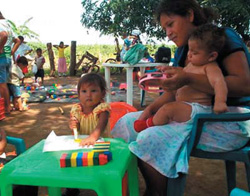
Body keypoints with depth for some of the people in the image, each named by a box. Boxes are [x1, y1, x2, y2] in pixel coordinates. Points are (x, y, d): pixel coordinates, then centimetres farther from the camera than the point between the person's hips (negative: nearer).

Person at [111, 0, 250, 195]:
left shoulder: (224, 36, -9)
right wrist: (151, 109, -5)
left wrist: (188, 79, -30)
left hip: (228, 122, -8)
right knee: (128, 122, 2)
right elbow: (175, 91, 14)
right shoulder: (182, 50, 13)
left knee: (151, 138, -28)